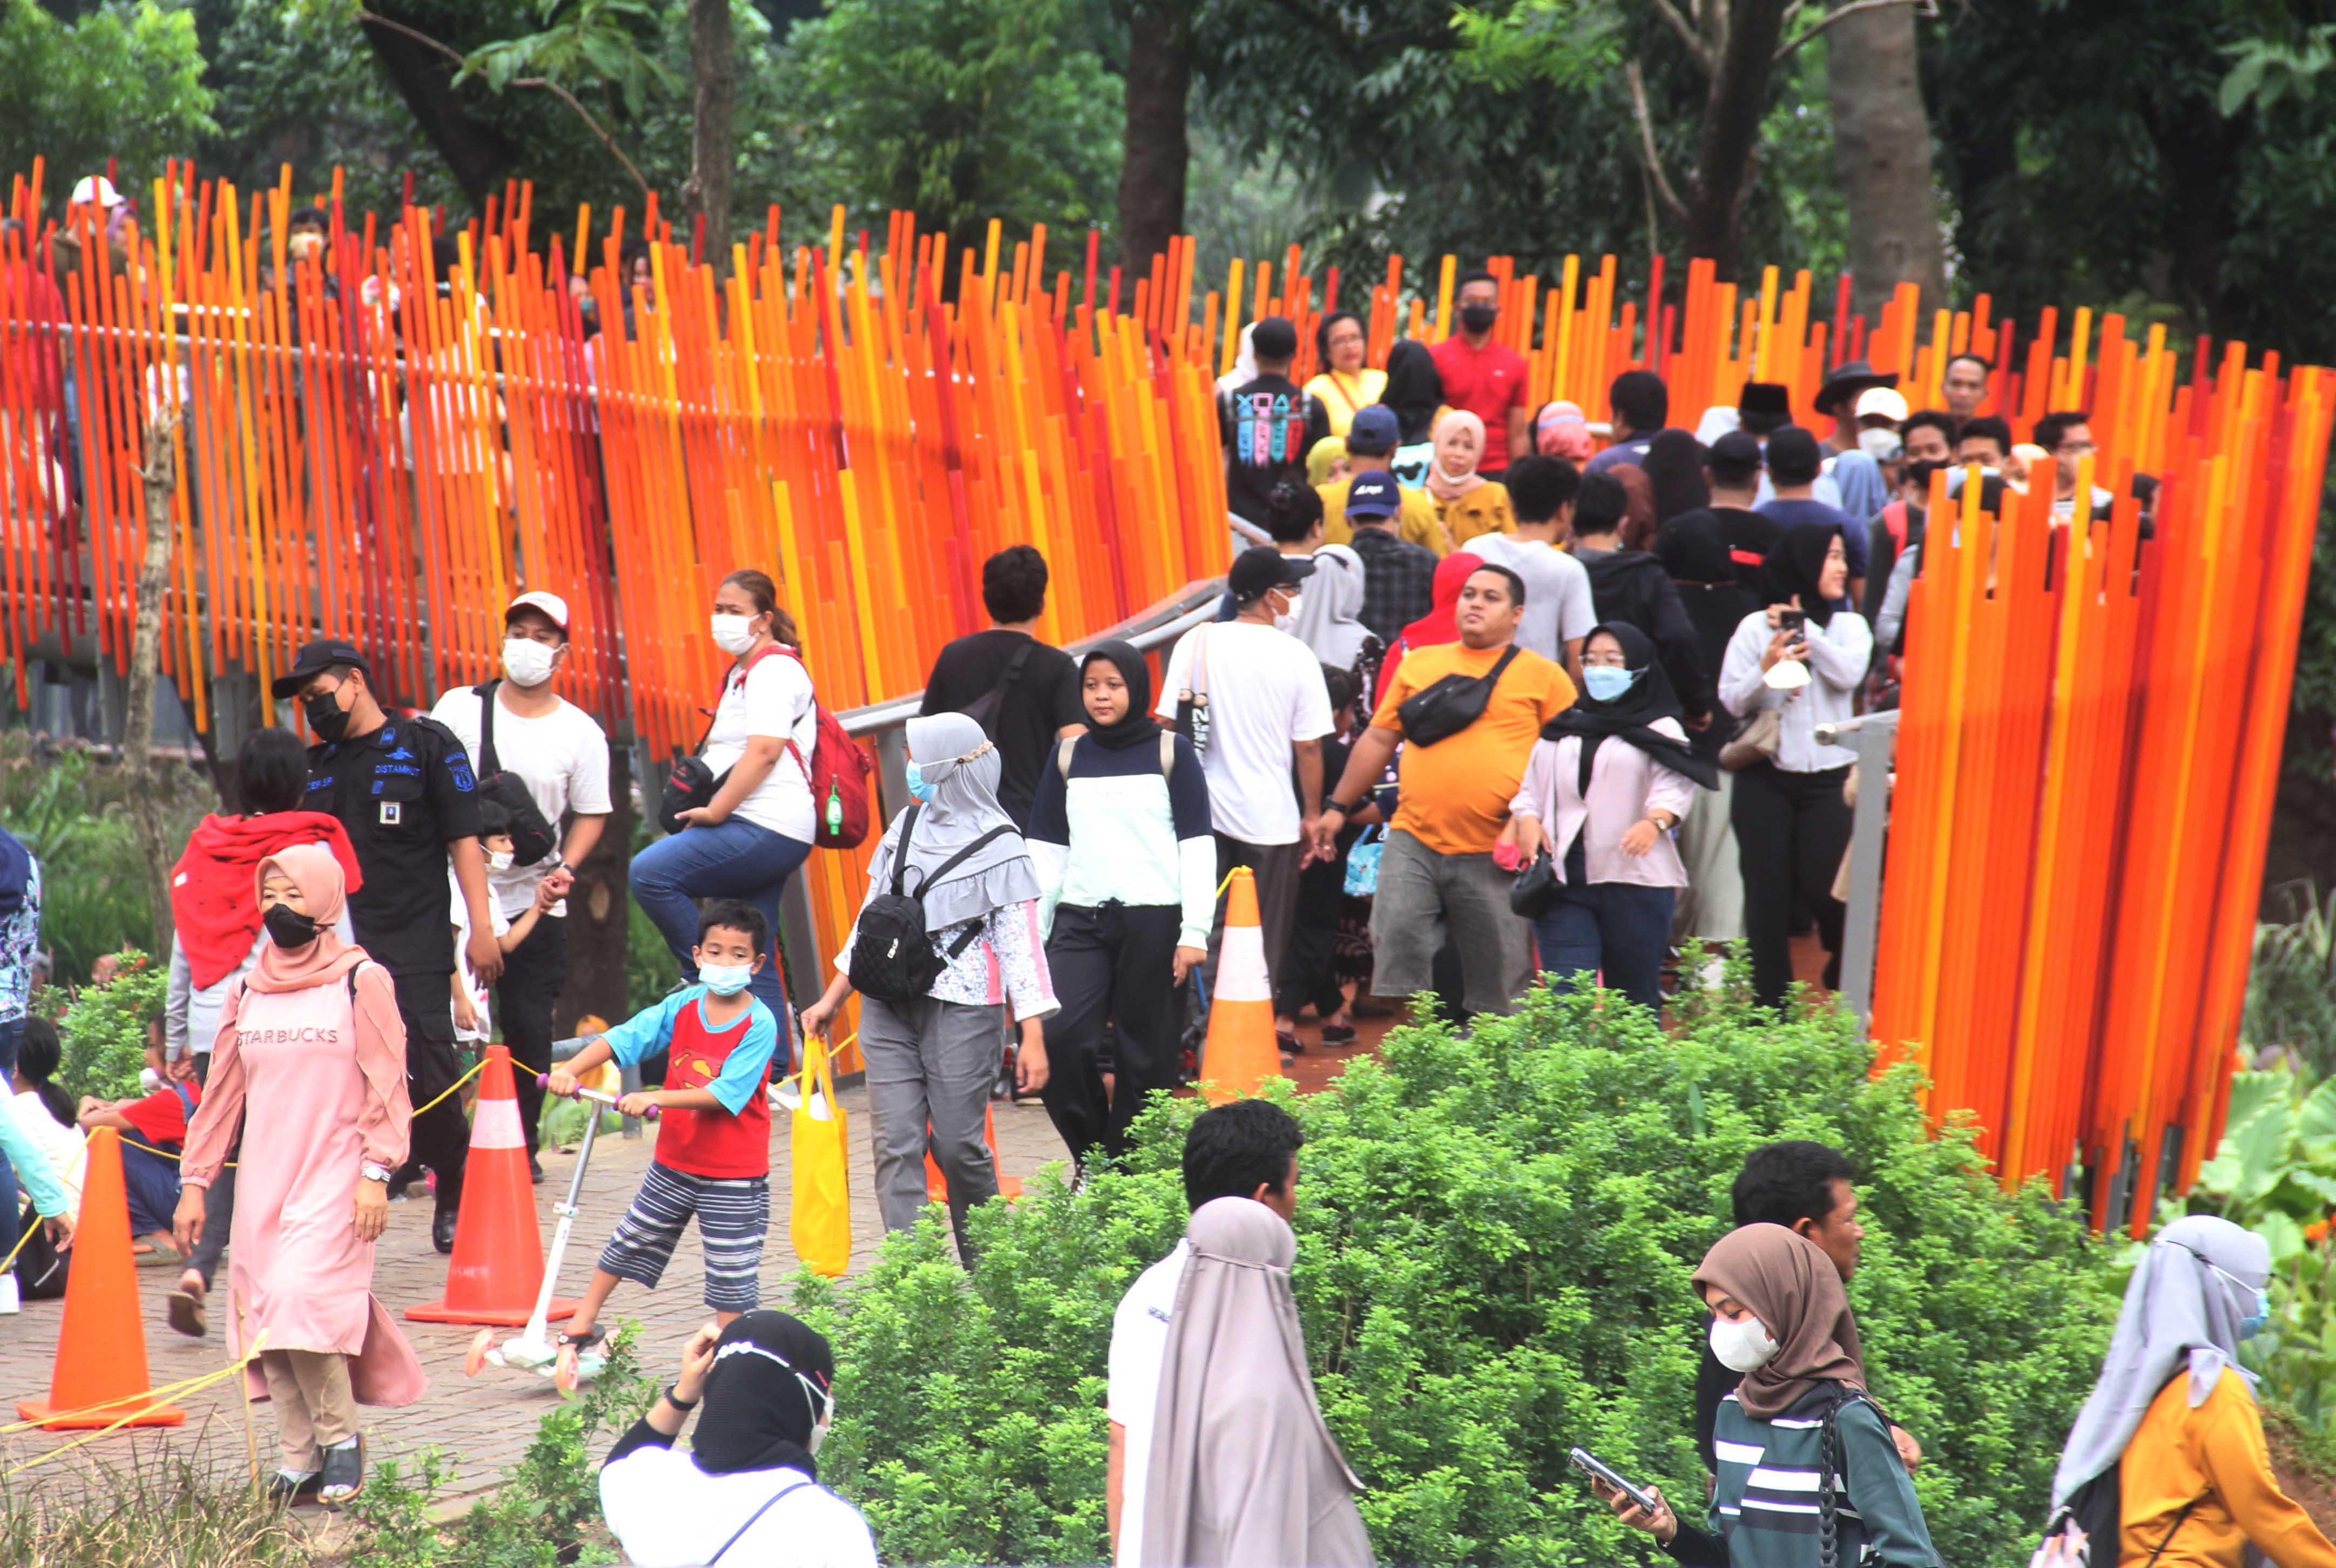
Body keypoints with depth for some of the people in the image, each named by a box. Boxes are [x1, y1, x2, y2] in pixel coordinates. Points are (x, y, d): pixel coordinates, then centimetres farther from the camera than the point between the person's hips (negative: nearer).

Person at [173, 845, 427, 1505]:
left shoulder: (361, 982, -1)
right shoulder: (248, 994, 13)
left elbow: (386, 1086, -4)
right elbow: (222, 1094, 16)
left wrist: (376, 1174, -13)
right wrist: (195, 1183, 11)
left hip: (333, 1174, -5)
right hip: (261, 1179, 5)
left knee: (302, 1297, -20)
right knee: (266, 1317, -1)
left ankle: (341, 1436, -4)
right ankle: (303, 1456, 5)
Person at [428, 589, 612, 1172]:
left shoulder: (580, 732, 1)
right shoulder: (460, 709, 2)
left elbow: (591, 814, 6)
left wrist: (566, 870, -10)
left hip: (535, 901, 0)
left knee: (529, 1028, -1)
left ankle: (522, 1147, 13)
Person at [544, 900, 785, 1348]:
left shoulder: (760, 1025, -17)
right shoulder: (683, 1006, -3)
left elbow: (726, 1093, -26)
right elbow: (623, 1038, -9)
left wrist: (656, 1099, -34)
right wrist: (571, 1068, -25)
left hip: (733, 1174, -5)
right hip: (674, 1161, 5)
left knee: (732, 1270, 0)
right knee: (629, 1240, 17)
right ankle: (583, 1325, 32)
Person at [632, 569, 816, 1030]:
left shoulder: (774, 670, -8)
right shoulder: (744, 672, 23)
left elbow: (764, 752, -20)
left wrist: (715, 811, -18)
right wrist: (711, 812, 16)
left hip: (767, 831, -10)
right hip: (761, 835, 10)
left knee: (650, 872, -20)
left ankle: (705, 977, -11)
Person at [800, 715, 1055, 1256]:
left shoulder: (1000, 847, -3)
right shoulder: (907, 827, 14)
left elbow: (1021, 943, -6)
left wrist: (1033, 1038, -12)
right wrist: (832, 999, 22)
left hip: (960, 1008, -5)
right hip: (888, 1007, 5)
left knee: (957, 1145, -2)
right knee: (895, 1145, -5)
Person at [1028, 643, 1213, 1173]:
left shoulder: (1171, 753, 3)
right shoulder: (1068, 757, 12)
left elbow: (1197, 845, 1)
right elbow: (1047, 850, 14)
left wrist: (1194, 931, -5)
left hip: (1153, 918, -2)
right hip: (1081, 919, 2)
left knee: (1145, 1052, 0)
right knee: (1060, 1034, -14)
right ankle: (1092, 1156, 4)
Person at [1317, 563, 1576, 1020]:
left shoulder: (1542, 676, 5)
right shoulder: (1419, 664, 16)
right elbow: (1378, 739, 21)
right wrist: (1339, 808, 18)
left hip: (1493, 856, -3)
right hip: (1413, 842, 3)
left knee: (1499, 982, 2)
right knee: (1397, 948, -5)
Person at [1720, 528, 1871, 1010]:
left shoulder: (1850, 626, 8)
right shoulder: (1756, 627, 2)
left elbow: (1849, 673, -11)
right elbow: (1731, 700, -3)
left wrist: (1804, 628, -10)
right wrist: (1766, 670, -20)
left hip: (1828, 779, 1)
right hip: (1766, 779, 0)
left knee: (1827, 887, -5)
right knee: (1768, 894, 1)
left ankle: (1845, 978, 23)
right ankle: (1770, 1008, 9)